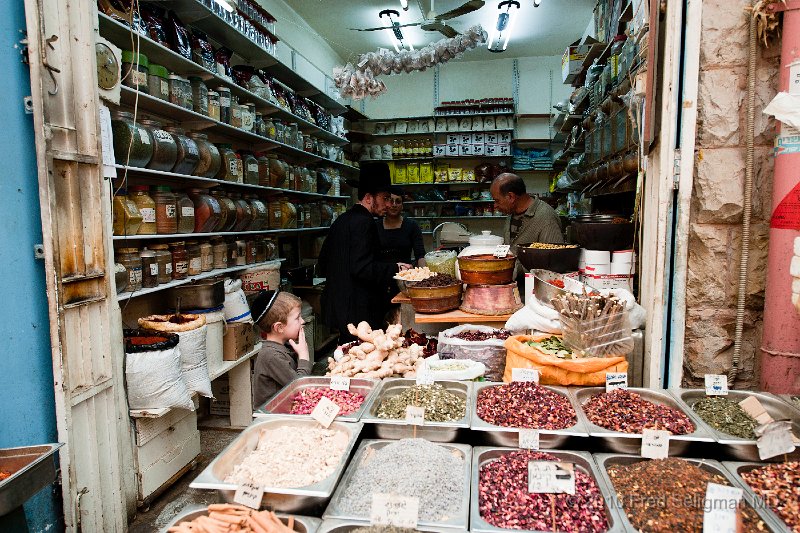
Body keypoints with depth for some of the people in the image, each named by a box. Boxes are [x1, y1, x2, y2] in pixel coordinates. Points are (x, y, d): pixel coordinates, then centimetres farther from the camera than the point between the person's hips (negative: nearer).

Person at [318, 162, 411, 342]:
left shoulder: (341, 221, 14)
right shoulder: (364, 222, -15)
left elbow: (322, 265, 18)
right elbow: (362, 268, -23)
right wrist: (395, 268, -14)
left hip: (336, 305, 10)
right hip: (359, 311, -10)